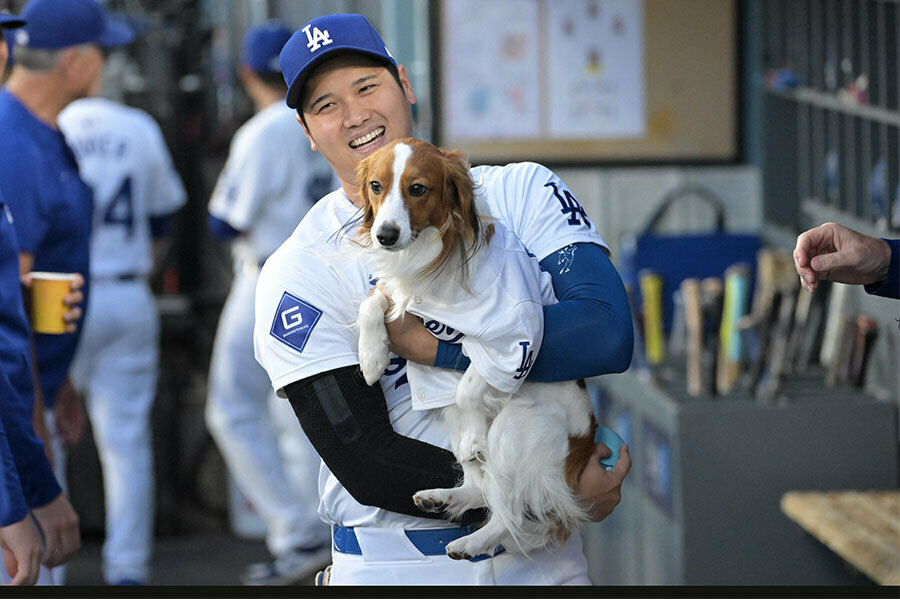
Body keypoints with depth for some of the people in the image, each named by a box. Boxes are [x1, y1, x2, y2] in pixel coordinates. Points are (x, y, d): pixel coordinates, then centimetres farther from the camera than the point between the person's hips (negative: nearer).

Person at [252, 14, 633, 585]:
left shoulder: (520, 193, 2)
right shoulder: (300, 273, -4)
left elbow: (608, 334, -13)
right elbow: (366, 465, -11)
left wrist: (433, 348, -15)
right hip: (395, 568, -2)